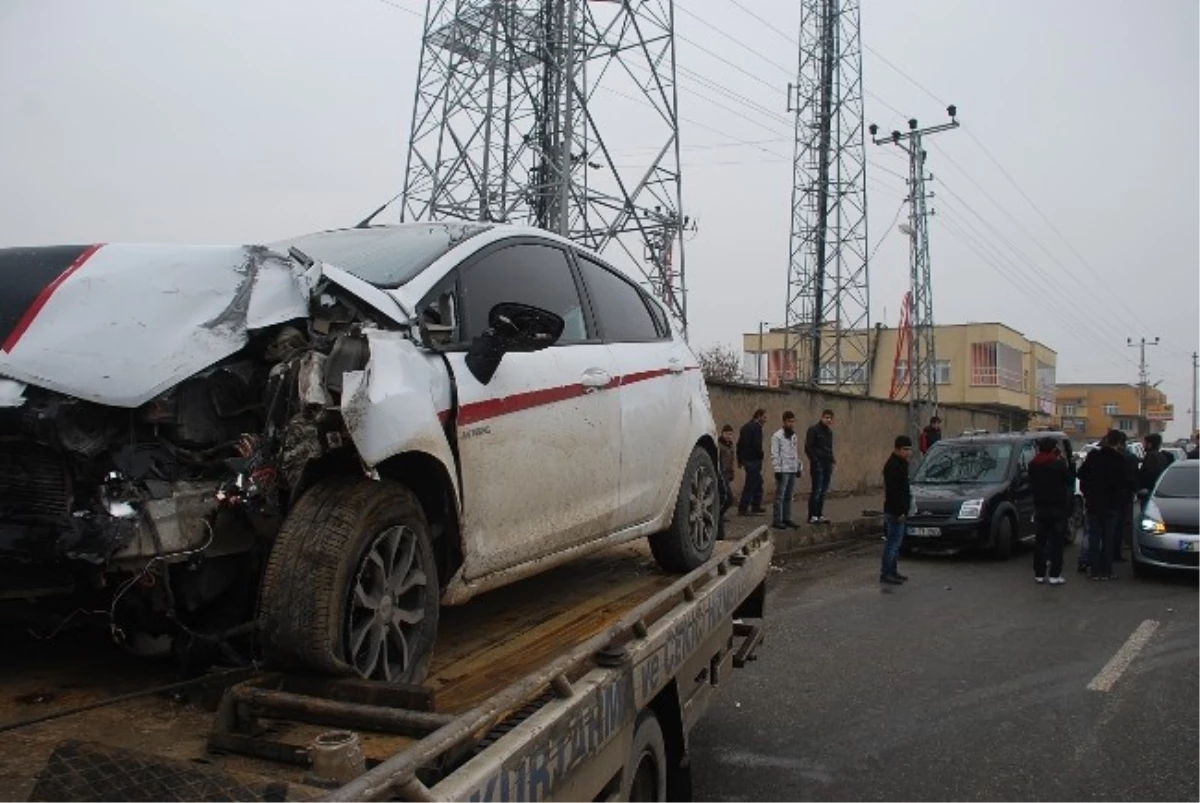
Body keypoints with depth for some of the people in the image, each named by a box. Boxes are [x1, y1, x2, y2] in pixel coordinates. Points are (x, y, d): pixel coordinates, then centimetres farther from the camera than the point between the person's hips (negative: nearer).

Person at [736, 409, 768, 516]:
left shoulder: (745, 427, 15)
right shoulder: (756, 427, -13)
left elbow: (739, 444, 17)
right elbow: (757, 445, -23)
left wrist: (740, 460, 20)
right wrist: (760, 456, -7)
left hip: (746, 459, 9)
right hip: (754, 460, -9)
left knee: (758, 482, 20)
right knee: (750, 484, -4)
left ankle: (756, 506, 25)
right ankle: (742, 508, -2)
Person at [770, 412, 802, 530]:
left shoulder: (794, 436, 16)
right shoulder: (777, 436, -7)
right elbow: (774, 454, -11)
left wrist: (799, 467, 17)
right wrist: (777, 469, -16)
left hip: (793, 471, 7)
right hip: (783, 471, -7)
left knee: (789, 496, 11)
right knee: (780, 496, -6)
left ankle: (787, 518, 17)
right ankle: (777, 520, -3)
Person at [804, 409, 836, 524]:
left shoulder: (829, 432, 17)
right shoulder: (814, 430, -6)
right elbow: (808, 447, -11)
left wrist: (831, 459, 10)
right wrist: (814, 460, -15)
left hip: (828, 465, 8)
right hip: (818, 465, -7)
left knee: (823, 491, 9)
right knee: (816, 490, -8)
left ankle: (820, 515, 15)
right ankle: (812, 516, -2)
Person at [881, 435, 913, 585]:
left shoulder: (901, 464, 16)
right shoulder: (892, 466, -16)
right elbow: (892, 491, -22)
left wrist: (904, 510, 17)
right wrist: (899, 512, -24)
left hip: (900, 511, 10)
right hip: (895, 511, -10)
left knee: (896, 542, 14)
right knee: (893, 542, -8)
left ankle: (893, 571, 21)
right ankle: (886, 574, -4)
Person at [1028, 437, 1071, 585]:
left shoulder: (1033, 465, 1)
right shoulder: (1058, 464, -14)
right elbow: (1068, 480, -2)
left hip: (1040, 506, 5)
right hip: (1057, 506, -5)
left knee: (1040, 540, 10)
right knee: (1057, 541, 0)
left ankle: (1039, 574, 12)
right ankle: (1055, 575, -3)